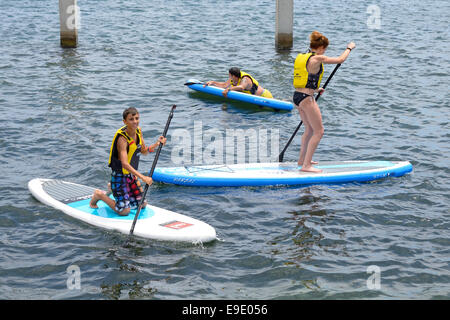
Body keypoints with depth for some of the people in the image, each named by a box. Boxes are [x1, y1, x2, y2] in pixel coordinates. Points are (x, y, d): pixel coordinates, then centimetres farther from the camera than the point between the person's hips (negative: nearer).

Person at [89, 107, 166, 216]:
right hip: (120, 176, -8)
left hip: (132, 175, 8)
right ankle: (99, 195, 10)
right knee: (124, 211, -11)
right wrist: (143, 177, -43)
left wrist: (157, 144, -9)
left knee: (142, 204, 16)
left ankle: (114, 189, 31)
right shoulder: (122, 138, -27)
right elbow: (125, 164, -36)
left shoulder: (138, 130, -2)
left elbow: (144, 152, 10)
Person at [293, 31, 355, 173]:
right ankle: (306, 165, -4)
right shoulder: (317, 59, -14)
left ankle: (302, 159, 35)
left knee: (310, 129, 24)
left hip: (297, 96, 9)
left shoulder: (300, 57, 11)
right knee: (319, 131, -1)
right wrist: (349, 48, 13)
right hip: (306, 98, -9)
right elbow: (340, 60, -4)